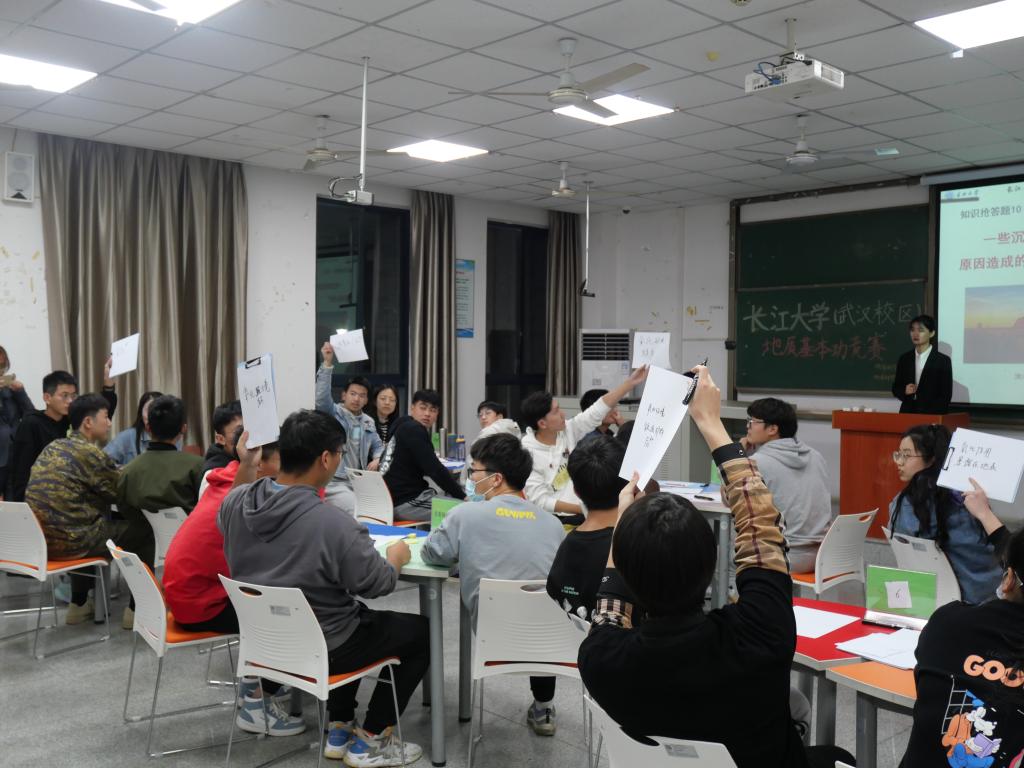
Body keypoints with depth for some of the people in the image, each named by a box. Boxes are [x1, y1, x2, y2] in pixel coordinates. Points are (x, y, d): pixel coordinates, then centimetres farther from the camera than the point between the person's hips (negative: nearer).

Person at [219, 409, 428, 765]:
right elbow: (379, 584, -17)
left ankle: (339, 729, 34)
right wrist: (396, 556, 4)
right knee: (421, 631, 14)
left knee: (356, 616, 33)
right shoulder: (335, 526, -33)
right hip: (320, 649, -7)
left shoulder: (235, 501, -13)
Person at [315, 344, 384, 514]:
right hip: (333, 482, -6)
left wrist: (377, 460, -2)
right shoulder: (333, 413, -1)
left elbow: (378, 446, 24)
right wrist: (328, 363, -30)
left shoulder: (368, 422, 18)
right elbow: (321, 398, -21)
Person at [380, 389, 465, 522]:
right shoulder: (413, 429, -11)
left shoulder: (404, 428, 19)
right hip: (405, 501, -10)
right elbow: (435, 470, -18)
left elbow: (427, 468, 20)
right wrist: (462, 496, -15)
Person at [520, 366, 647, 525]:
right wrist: (583, 509, -17)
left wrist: (631, 381, 2)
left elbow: (599, 409, 5)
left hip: (581, 512, 6)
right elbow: (540, 500, -15)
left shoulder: (568, 430, 2)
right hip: (556, 518, -6)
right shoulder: (527, 453, -13)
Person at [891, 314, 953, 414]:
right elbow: (895, 388, 12)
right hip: (907, 413, 3)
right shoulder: (904, 359, 8)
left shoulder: (943, 361, -3)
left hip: (932, 415, -3)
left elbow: (946, 396, -5)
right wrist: (904, 391, -9)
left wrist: (929, 414, -14)